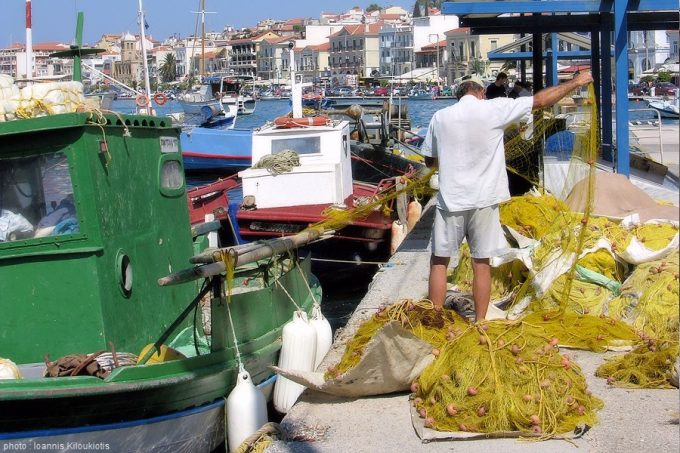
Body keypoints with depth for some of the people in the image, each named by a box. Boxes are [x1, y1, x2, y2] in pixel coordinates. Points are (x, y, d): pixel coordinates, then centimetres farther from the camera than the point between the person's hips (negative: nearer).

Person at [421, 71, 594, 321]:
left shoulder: (440, 117, 1)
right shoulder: (494, 109, -5)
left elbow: (429, 160, 11)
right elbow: (540, 100, 0)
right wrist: (575, 82, 10)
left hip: (450, 200, 1)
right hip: (483, 201, -1)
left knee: (439, 262, 10)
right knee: (481, 264, 8)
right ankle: (480, 325, 14)